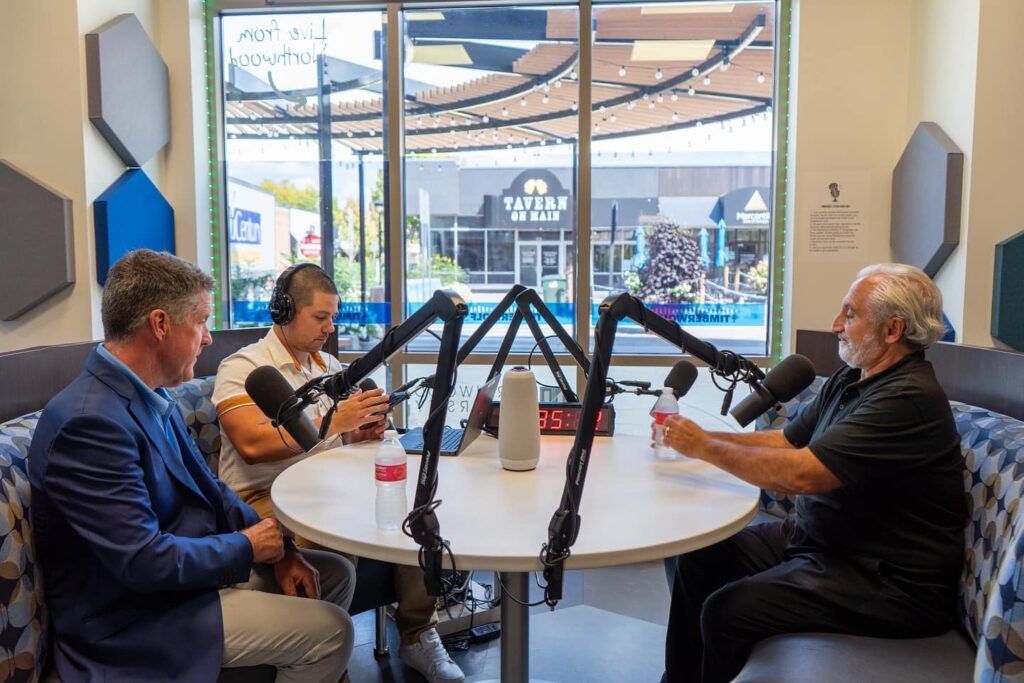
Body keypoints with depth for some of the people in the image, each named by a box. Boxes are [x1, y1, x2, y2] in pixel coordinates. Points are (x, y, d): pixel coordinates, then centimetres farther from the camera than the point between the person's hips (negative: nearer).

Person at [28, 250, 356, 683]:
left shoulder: (153, 397, 3)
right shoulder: (90, 421, -28)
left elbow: (207, 487, 9)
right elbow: (145, 562, -30)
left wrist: (278, 549, -4)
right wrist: (247, 547, -14)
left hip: (194, 566, 9)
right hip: (135, 618, -9)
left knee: (337, 574, 12)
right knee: (331, 631, -13)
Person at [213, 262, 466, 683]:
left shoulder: (329, 366, 16)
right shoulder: (242, 368, -6)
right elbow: (252, 444, -22)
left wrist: (365, 430, -6)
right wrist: (333, 421, -22)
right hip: (264, 499, -6)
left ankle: (418, 635, 1)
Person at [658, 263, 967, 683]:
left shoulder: (910, 400, -24)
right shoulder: (850, 380, 7)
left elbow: (799, 474, -29)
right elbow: (786, 441, 10)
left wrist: (704, 446, -18)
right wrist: (696, 437, -1)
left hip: (889, 581, -9)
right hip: (816, 537, 9)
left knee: (727, 610, -22)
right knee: (700, 558, 4)